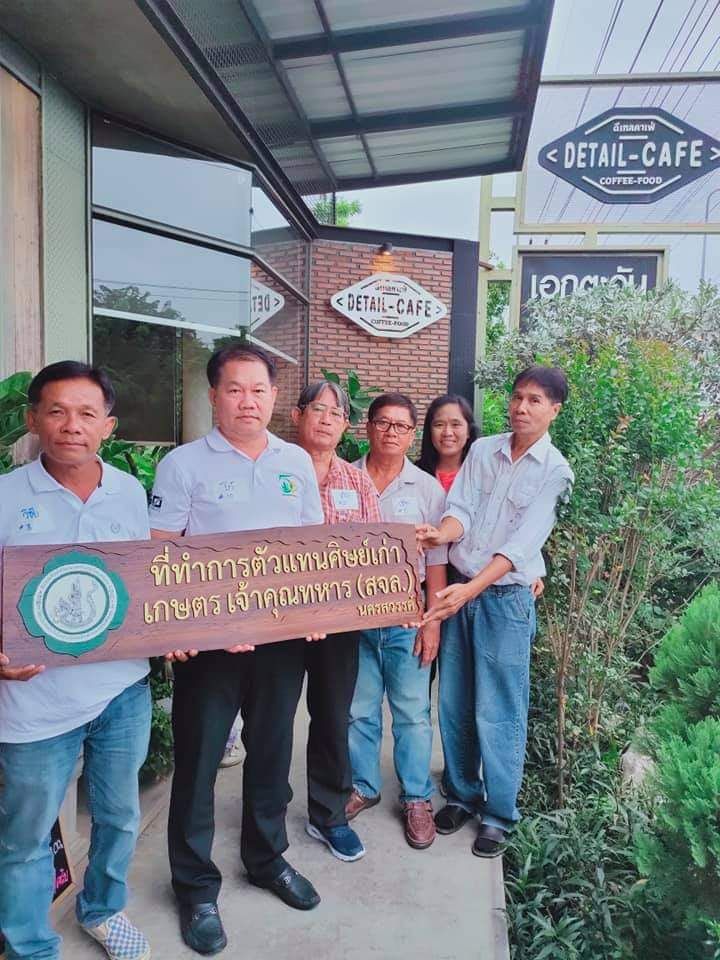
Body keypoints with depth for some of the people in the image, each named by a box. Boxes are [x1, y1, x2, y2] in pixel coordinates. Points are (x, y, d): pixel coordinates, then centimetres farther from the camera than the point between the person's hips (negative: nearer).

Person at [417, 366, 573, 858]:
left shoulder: (555, 471, -8)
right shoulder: (482, 450, 4)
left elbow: (521, 543, -17)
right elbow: (461, 510, -4)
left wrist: (471, 588, -28)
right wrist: (439, 533, -28)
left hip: (506, 598, -4)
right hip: (460, 591, 4)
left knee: (498, 714, 3)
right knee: (454, 704, 12)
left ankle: (499, 813, 23)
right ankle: (462, 794, 32)